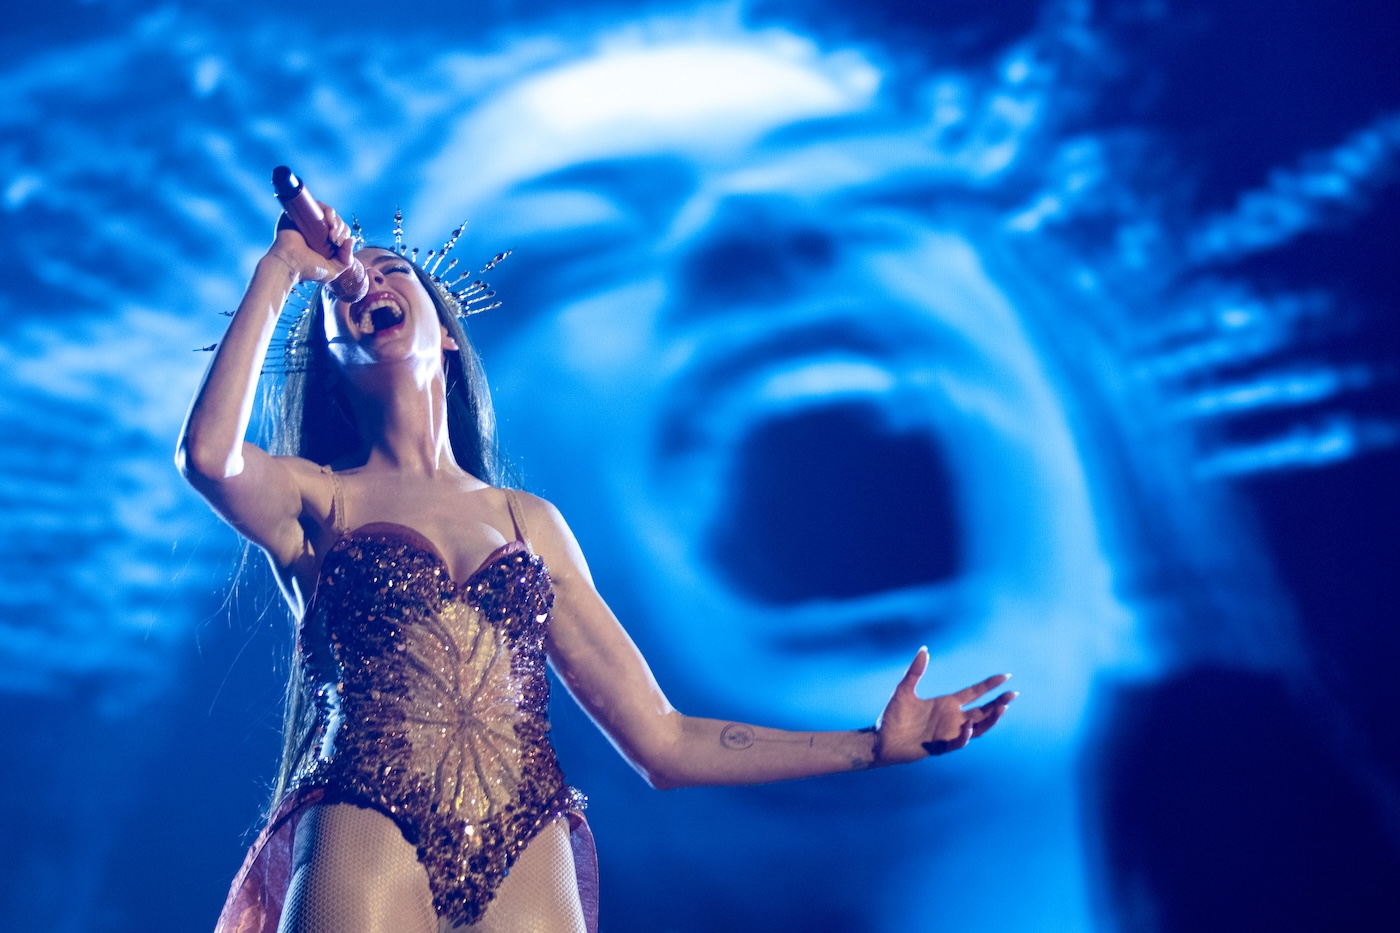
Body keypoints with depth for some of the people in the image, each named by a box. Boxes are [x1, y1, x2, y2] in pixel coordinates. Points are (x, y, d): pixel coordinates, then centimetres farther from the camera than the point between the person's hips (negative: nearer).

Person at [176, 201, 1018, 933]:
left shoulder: (531, 522, 18)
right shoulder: (316, 499, 11)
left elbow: (663, 743, 15)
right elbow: (208, 455, -14)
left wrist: (877, 744, 10)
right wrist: (280, 272, 1)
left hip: (528, 865, 3)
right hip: (368, 848, -2)